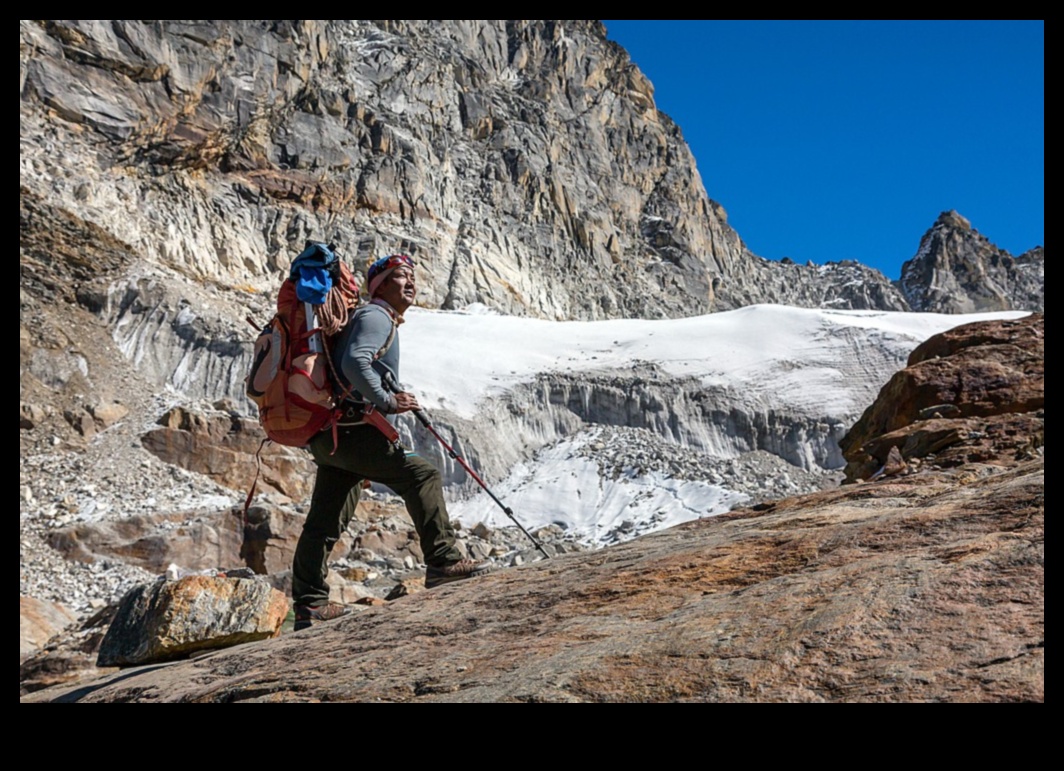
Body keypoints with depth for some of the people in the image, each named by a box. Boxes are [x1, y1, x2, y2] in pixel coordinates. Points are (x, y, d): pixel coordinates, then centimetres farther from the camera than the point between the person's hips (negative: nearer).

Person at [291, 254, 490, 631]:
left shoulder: (380, 320, 27)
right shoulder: (375, 316, -5)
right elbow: (354, 363, -23)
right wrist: (387, 402, -20)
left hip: (330, 435, 11)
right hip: (349, 431, -11)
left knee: (325, 521, 10)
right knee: (421, 475, -12)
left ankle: (309, 605, 13)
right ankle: (442, 562, -13)